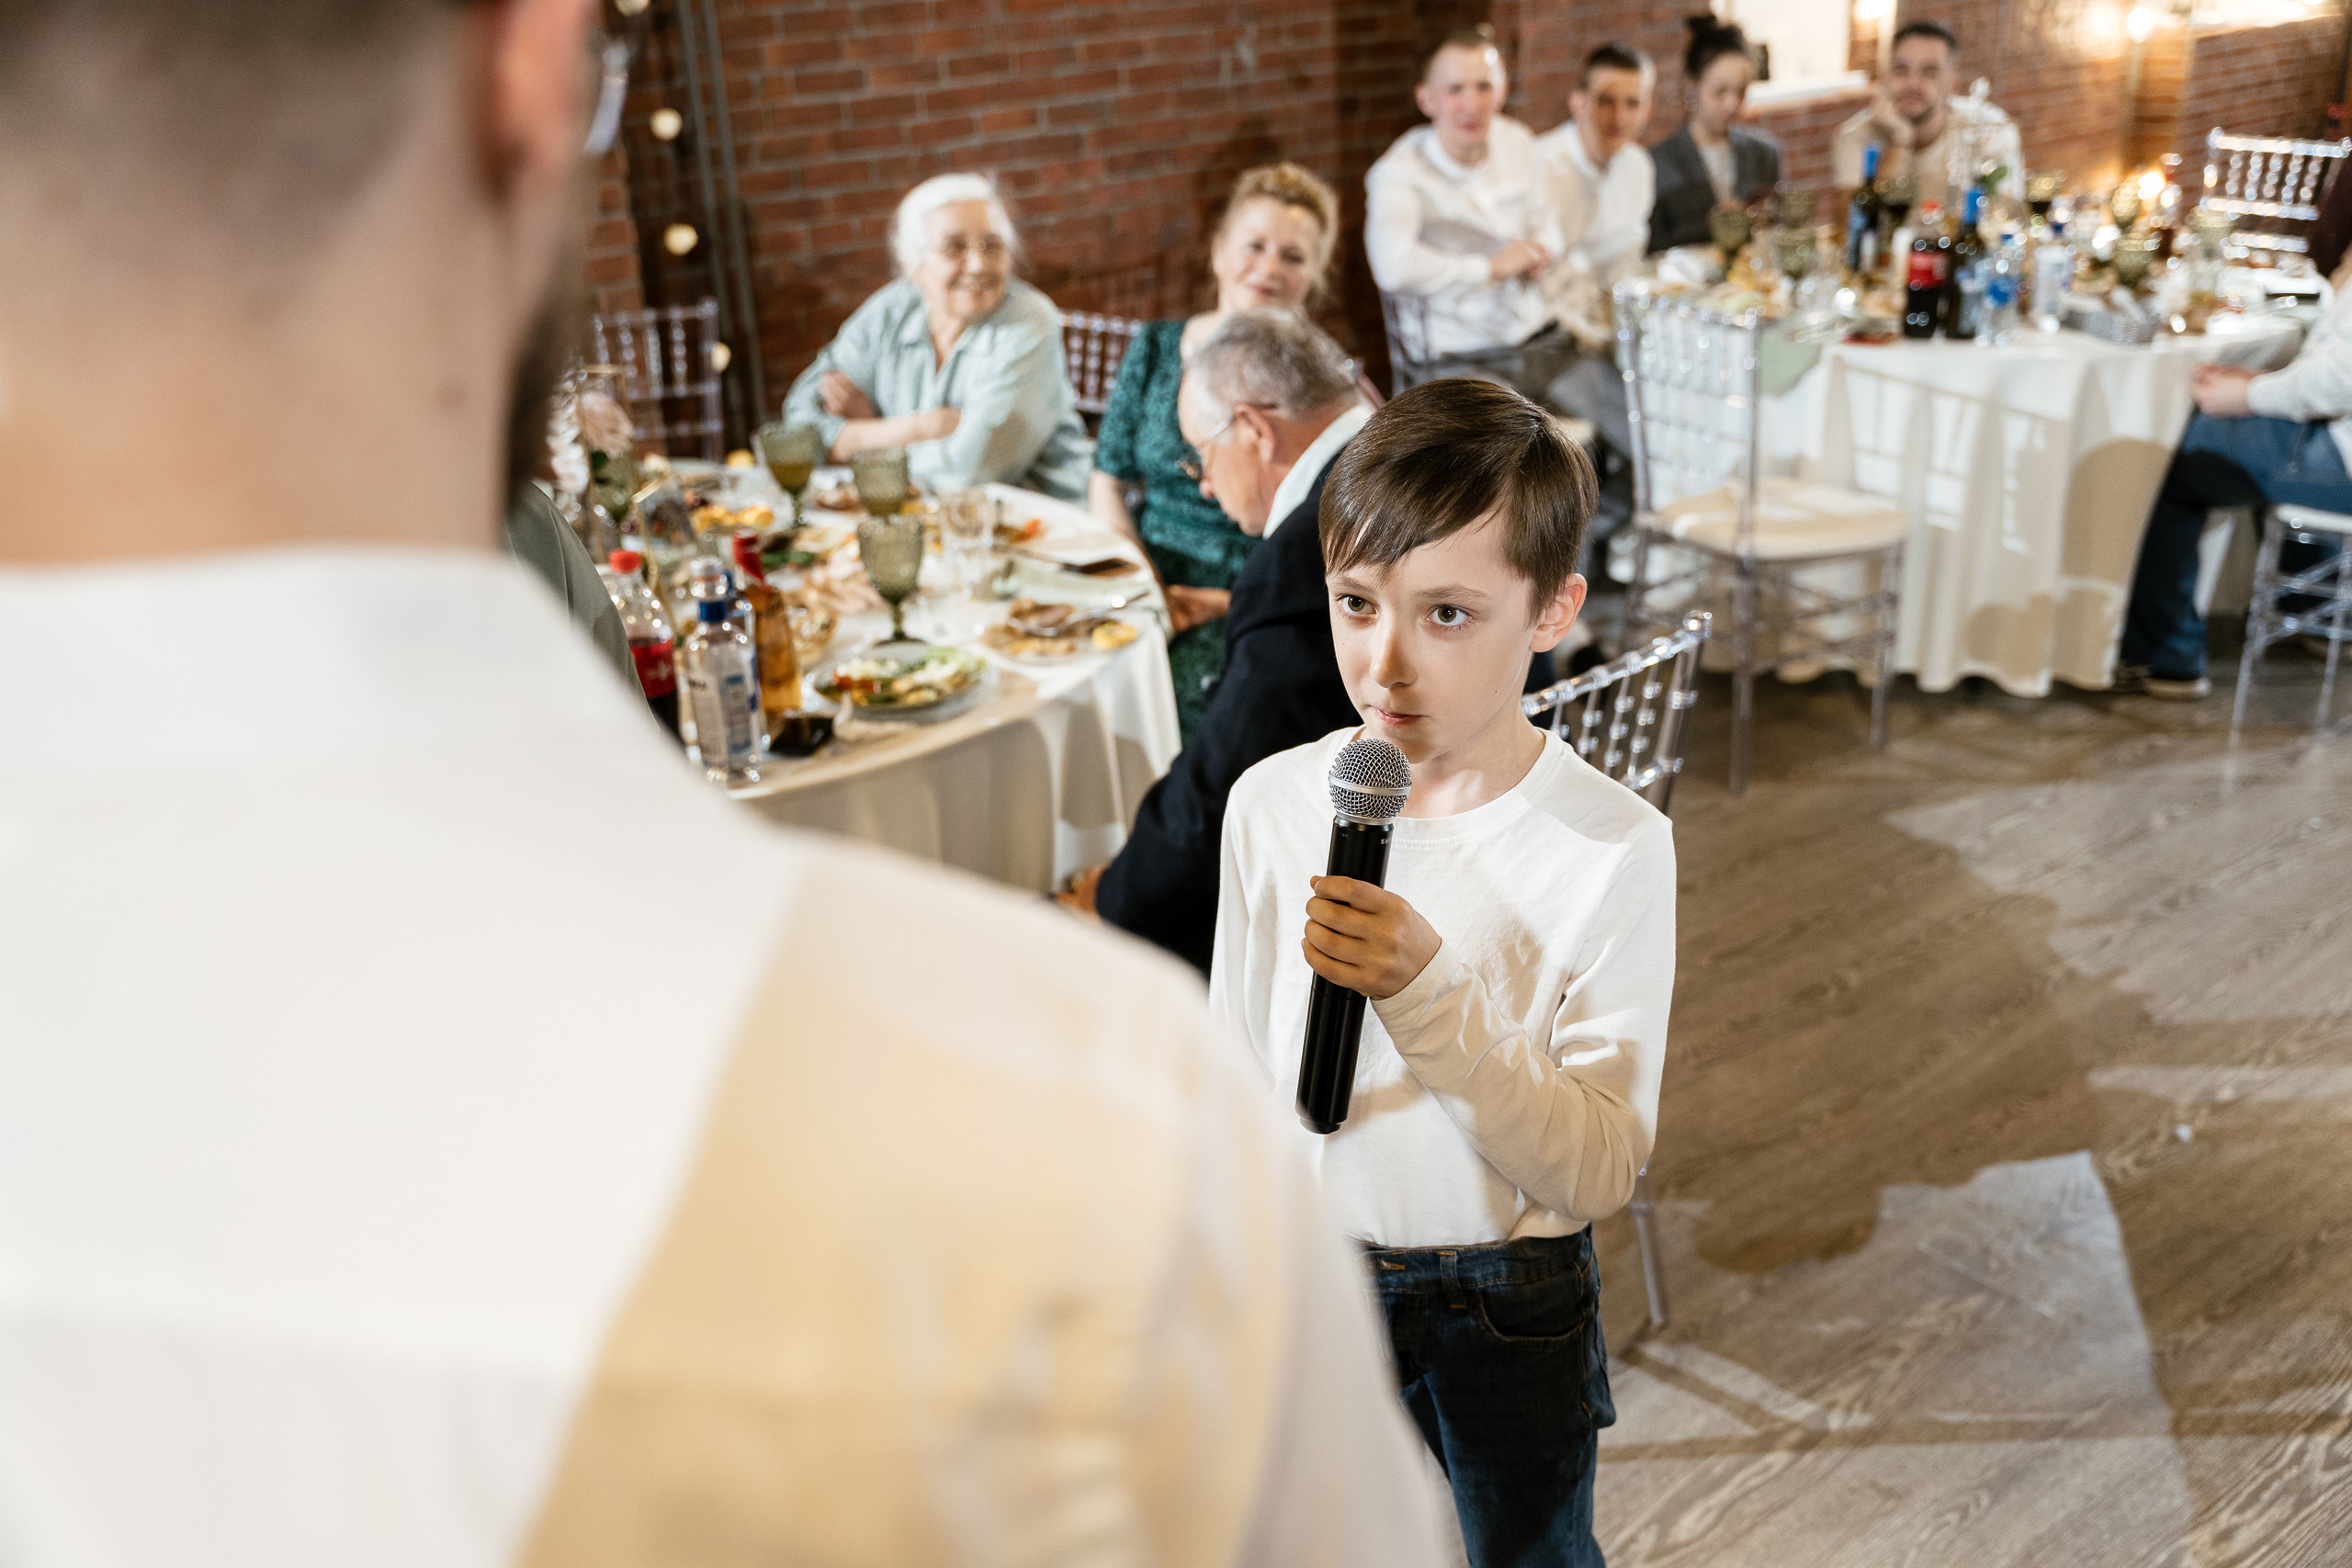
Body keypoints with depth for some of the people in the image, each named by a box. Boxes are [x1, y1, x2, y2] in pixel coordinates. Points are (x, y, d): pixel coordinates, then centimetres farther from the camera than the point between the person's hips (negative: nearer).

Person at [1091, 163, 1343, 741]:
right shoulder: (1155, 349, 9)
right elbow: (1107, 482, 10)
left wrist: (1236, 600, -14)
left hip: (1251, 605, -3)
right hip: (1148, 577, 3)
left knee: (1177, 685, -30)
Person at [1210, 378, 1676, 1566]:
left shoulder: (1614, 849, -21)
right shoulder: (1272, 802, -11)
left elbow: (1601, 1170, -22)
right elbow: (1240, 1080, 1)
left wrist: (1429, 996, -36)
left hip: (1514, 1305, -2)